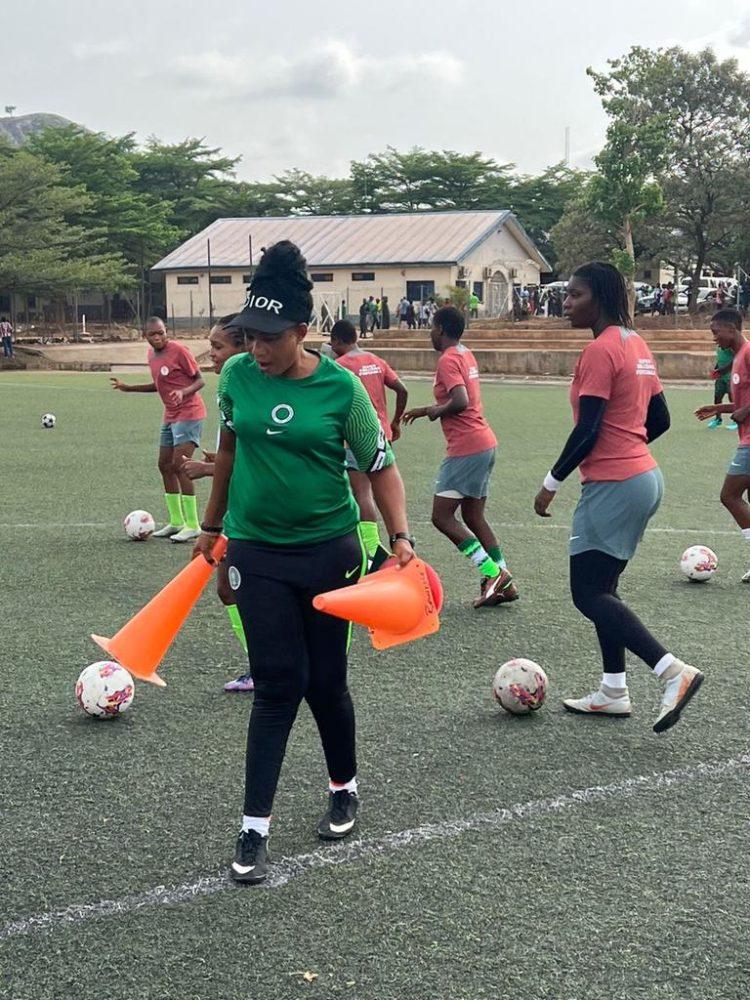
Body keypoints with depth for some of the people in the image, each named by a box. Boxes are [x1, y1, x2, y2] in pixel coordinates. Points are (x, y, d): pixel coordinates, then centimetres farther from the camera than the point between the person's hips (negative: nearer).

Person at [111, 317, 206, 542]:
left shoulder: (178, 350, -14)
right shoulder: (152, 354, 10)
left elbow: (200, 380, -12)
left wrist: (184, 392, -31)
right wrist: (128, 388, 17)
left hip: (189, 414, -9)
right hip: (170, 416, 9)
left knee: (179, 466, -16)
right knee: (165, 466, 10)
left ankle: (193, 525, -12)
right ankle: (176, 522, 20)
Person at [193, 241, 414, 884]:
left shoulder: (341, 387, -11)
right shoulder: (238, 376, -4)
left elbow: (381, 467, -4)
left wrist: (401, 536, -16)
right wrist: (212, 525, 19)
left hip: (329, 551, -1)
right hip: (257, 552, 1)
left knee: (325, 681, 9)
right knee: (277, 685, -3)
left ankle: (345, 790, 35)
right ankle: (255, 830, 4)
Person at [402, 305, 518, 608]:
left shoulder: (448, 360, -13)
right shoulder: (465, 354, 16)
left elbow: (461, 402, -27)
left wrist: (436, 411, -8)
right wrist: (425, 410, 31)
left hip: (466, 448, -10)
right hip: (485, 444, 10)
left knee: (442, 516, -5)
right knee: (473, 517, 13)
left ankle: (492, 572, -10)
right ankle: (504, 584, 10)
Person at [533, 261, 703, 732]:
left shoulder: (600, 350, -16)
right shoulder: (637, 345, 11)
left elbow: (587, 430, -20)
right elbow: (660, 419, 16)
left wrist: (552, 483, -10)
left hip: (613, 486, -10)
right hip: (646, 477, 10)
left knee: (589, 594, -4)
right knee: (601, 587, 17)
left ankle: (674, 670, -13)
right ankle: (614, 692, 22)